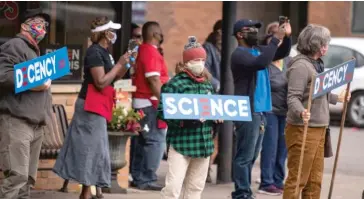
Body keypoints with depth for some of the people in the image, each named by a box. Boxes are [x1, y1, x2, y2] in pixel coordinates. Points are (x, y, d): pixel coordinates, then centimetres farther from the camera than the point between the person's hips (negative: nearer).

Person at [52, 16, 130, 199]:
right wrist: (119, 64, -16)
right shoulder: (95, 52, -17)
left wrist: (126, 64, 5)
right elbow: (101, 82, -23)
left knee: (89, 147, 12)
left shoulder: (103, 52, 12)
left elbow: (113, 78, 19)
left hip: (95, 106, 10)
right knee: (91, 147, -7)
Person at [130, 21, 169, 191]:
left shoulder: (142, 50, 15)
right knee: (156, 140, -8)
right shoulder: (151, 52, -16)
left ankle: (138, 177, 15)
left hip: (141, 102, 10)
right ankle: (147, 180, -8)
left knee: (143, 140, 13)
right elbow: (153, 80, -22)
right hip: (151, 102, -10)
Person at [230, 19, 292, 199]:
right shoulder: (239, 54, -11)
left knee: (251, 156, 14)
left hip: (260, 111, 9)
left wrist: (286, 36, 1)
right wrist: (276, 39, -24)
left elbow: (282, 53, 19)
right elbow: (261, 63, -27)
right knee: (245, 156, -8)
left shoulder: (258, 50, 15)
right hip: (247, 112, -9)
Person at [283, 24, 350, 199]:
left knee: (315, 180, 14)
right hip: (303, 130, -10)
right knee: (297, 179, -7)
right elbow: (293, 98, -23)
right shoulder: (300, 66, -15)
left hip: (318, 129, 10)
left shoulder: (317, 64, 14)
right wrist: (301, 112, -42)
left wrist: (337, 98, 37)